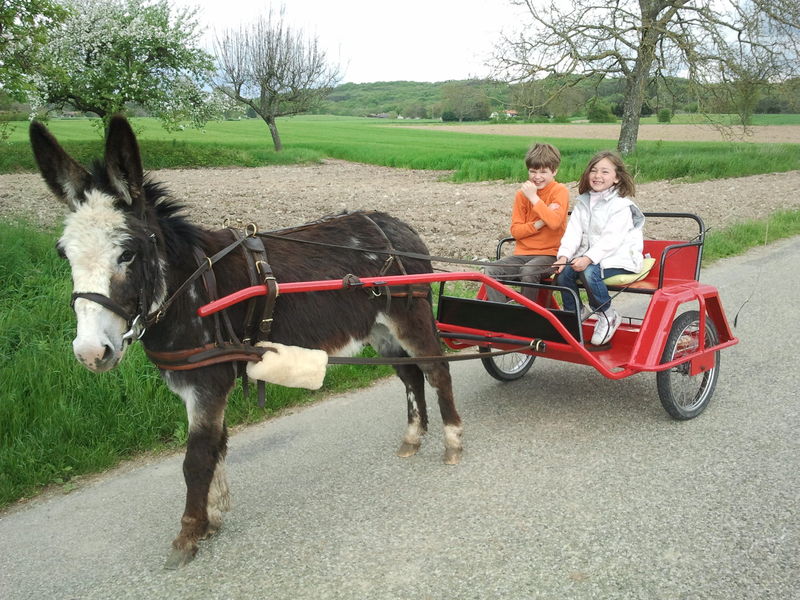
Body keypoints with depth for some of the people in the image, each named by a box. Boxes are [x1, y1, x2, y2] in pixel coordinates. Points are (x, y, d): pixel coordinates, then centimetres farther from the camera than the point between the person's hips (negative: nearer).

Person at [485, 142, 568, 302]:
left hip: (549, 254, -4)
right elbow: (515, 231, 3)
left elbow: (554, 222, -22)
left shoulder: (560, 191, -3)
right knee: (491, 271, -21)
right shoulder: (522, 193, 9)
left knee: (528, 272, -35)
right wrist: (538, 224, -13)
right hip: (523, 253, 5)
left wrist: (534, 197, -18)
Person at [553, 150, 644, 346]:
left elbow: (611, 239, -21)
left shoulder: (621, 205, -9)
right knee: (563, 272, -19)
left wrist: (588, 258, -34)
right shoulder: (583, 202, 12)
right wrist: (564, 255, -16)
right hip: (589, 257, 6)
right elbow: (573, 231, 1)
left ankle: (607, 316, -10)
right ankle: (575, 312, 5)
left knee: (589, 272, -33)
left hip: (618, 258, -6)